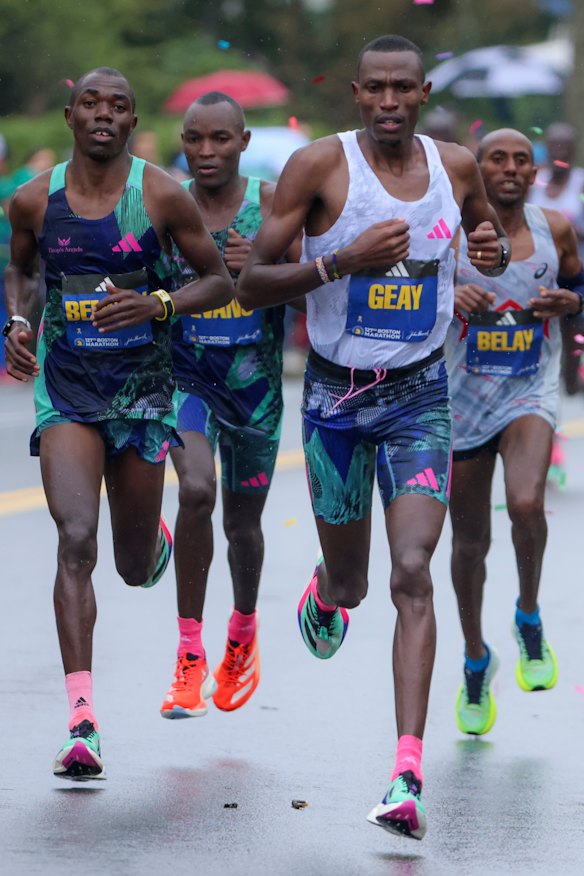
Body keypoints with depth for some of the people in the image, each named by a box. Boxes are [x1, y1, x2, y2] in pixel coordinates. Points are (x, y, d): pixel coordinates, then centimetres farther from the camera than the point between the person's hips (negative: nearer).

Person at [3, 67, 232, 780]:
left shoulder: (162, 197, -6)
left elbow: (219, 280, 1)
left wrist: (157, 304, -18)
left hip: (142, 389, 0)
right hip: (66, 389, 0)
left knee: (136, 568, 10)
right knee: (75, 541, -19)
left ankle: (155, 539, 52)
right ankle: (82, 723, -23)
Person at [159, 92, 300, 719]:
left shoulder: (273, 202, -5)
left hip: (254, 379, 1)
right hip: (185, 374, -1)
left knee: (242, 520, 13)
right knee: (196, 490, -25)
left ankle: (243, 631, 45)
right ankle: (190, 656, -17)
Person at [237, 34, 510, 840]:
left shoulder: (456, 166, 1)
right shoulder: (321, 166, -10)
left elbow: (490, 237, 22)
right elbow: (250, 286, -11)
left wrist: (493, 248, -3)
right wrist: (342, 262, -26)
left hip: (420, 395, 1)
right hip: (337, 394, -1)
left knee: (412, 575, -15)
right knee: (351, 583, 12)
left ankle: (408, 775, -20)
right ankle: (325, 593, 53)